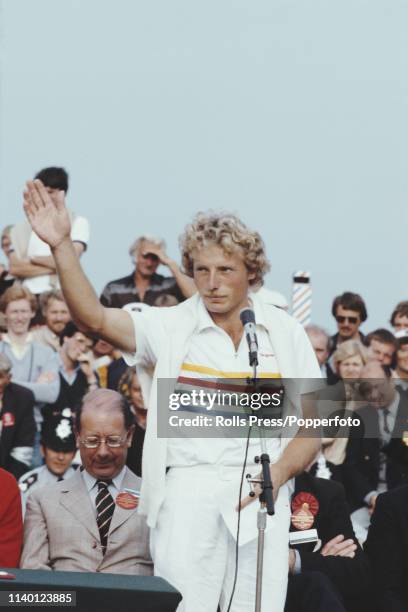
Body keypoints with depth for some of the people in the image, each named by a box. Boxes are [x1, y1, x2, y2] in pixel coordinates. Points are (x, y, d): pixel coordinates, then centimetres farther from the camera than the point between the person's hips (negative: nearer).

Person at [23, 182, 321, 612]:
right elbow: (93, 318, -7)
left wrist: (277, 475, -7)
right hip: (189, 484, -1)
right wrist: (61, 245, -17)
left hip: (261, 492, 1)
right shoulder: (171, 327, 6)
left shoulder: (285, 332, 10)